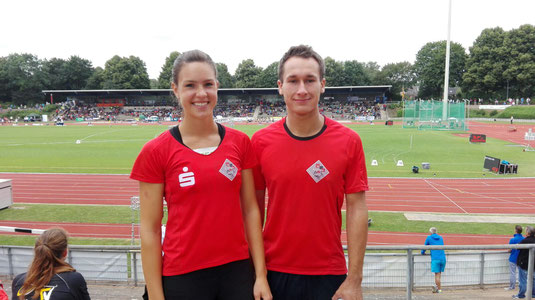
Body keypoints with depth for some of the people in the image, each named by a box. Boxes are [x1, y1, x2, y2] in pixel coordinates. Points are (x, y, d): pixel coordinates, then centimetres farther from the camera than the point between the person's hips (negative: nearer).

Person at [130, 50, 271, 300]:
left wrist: (261, 274, 0)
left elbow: (250, 210, 2)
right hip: (182, 278, -2)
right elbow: (150, 229, -5)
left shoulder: (240, 143, 0)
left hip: (237, 270, 2)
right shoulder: (156, 152, -7)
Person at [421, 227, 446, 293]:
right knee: (439, 273, 11)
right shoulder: (441, 238, 17)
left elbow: (425, 246, 13)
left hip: (435, 258, -4)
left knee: (437, 274, -1)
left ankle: (439, 289, -1)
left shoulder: (429, 237, 5)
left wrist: (423, 252, 31)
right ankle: (437, 285, 0)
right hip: (443, 258, 4)